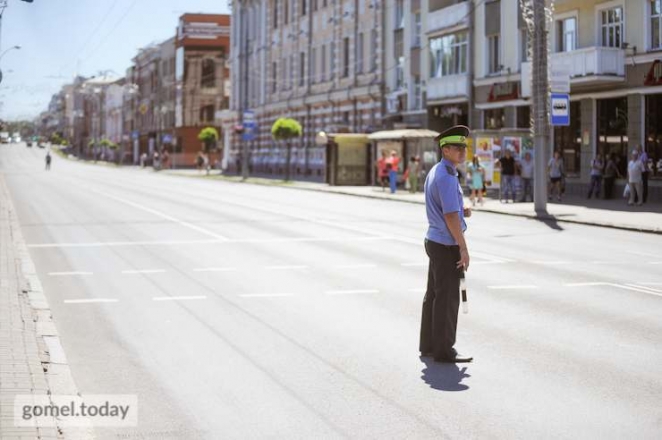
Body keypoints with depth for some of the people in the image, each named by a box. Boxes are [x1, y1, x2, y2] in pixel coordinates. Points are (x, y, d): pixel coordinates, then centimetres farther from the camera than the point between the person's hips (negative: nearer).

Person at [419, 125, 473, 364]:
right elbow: (451, 216, -23)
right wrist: (463, 248, -18)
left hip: (435, 241, 10)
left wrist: (463, 212, 5)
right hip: (447, 245, -10)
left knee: (433, 295, 15)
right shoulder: (446, 177, -18)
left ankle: (428, 345, 23)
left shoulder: (435, 172, 13)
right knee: (447, 298, -3)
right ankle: (444, 350, 3)